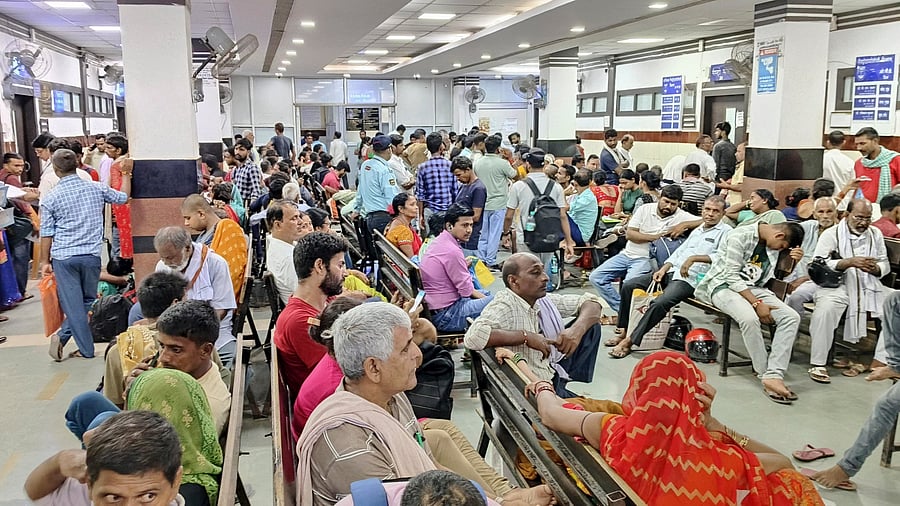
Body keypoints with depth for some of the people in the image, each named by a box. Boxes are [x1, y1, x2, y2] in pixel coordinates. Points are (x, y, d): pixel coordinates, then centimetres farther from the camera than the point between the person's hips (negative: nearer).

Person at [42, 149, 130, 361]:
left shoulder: (50, 199, -4)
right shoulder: (96, 188, -1)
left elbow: (46, 234, 0)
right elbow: (123, 197, 17)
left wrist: (45, 261, 11)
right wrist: (126, 175, 32)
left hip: (63, 256, -1)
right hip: (91, 255, 1)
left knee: (73, 303, 3)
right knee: (87, 301, 14)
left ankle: (86, 349, 1)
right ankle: (63, 335, 5)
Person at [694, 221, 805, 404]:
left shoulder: (772, 243, 7)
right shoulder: (740, 236, -16)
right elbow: (731, 276, -19)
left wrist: (793, 260, -4)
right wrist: (757, 303, -23)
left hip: (753, 288, 7)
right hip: (724, 285, -7)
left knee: (791, 317, -17)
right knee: (750, 317, -37)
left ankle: (774, 375, -26)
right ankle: (766, 375, -22)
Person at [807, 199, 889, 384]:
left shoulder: (876, 234, 17)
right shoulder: (831, 234, 2)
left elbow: (885, 265, 15)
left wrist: (875, 268, -9)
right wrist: (850, 262, -19)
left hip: (870, 287, 5)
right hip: (837, 286, -5)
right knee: (825, 310, -33)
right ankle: (817, 364, -25)